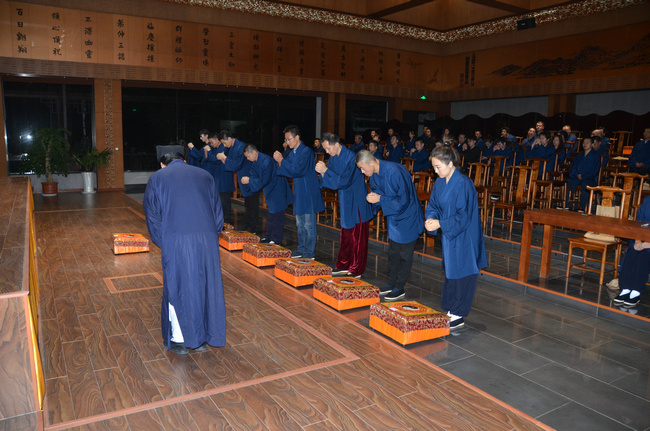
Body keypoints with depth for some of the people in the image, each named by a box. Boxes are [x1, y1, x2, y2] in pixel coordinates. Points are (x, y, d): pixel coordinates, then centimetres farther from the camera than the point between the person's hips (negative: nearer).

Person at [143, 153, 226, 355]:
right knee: (204, 286, 13)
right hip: (207, 240, 3)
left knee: (177, 287, 11)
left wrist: (163, 244, 14)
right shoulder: (204, 175, 18)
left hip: (176, 241, -2)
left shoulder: (157, 178, 11)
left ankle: (179, 340, 23)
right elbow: (218, 213, 17)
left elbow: (152, 215, 7)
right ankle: (202, 338, 25)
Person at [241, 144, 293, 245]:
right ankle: (269, 237, 28)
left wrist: (249, 180, -22)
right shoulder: (255, 162, 3)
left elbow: (265, 180, -28)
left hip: (277, 191, -10)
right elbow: (253, 175, 10)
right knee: (271, 216, 18)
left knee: (277, 216, -3)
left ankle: (276, 240, 4)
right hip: (270, 191, 10)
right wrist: (246, 179, -10)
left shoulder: (266, 161, -26)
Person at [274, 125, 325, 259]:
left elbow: (298, 170, -25)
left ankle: (309, 253, 5)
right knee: (300, 223, 16)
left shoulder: (306, 151, -16)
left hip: (308, 192, -9)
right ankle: (301, 249, 27)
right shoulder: (292, 153, 10)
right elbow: (287, 171, 12)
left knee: (309, 224, -2)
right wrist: (279, 161, -7)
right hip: (299, 192, 9)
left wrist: (281, 160, -20)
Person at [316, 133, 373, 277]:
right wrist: (322, 171, -13)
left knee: (356, 237, 1)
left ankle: (356, 270, 10)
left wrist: (325, 171, -23)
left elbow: (344, 181, -25)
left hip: (356, 202, -8)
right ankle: (344, 266, 26)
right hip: (345, 202, 8)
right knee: (345, 236, 16)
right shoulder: (333, 157, 3)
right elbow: (328, 178, 8)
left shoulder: (351, 157, -22)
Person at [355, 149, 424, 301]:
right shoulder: (374, 174, -5)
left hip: (406, 218, -8)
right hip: (393, 216, 8)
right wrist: (373, 197, -12)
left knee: (404, 254, 4)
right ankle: (392, 283, 29)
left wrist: (380, 199, -27)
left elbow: (403, 200, -28)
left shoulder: (394, 172, -31)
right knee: (393, 252, 16)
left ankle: (399, 288, 14)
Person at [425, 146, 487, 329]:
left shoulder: (464, 184, -20)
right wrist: (431, 218, -11)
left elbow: (464, 216, -21)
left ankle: (459, 315, 14)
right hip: (449, 235, 8)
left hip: (463, 238, -8)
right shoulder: (439, 183, 4)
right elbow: (433, 206, 10)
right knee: (450, 273, 15)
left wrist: (440, 224, -23)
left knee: (460, 274, 2)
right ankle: (451, 310, 28)